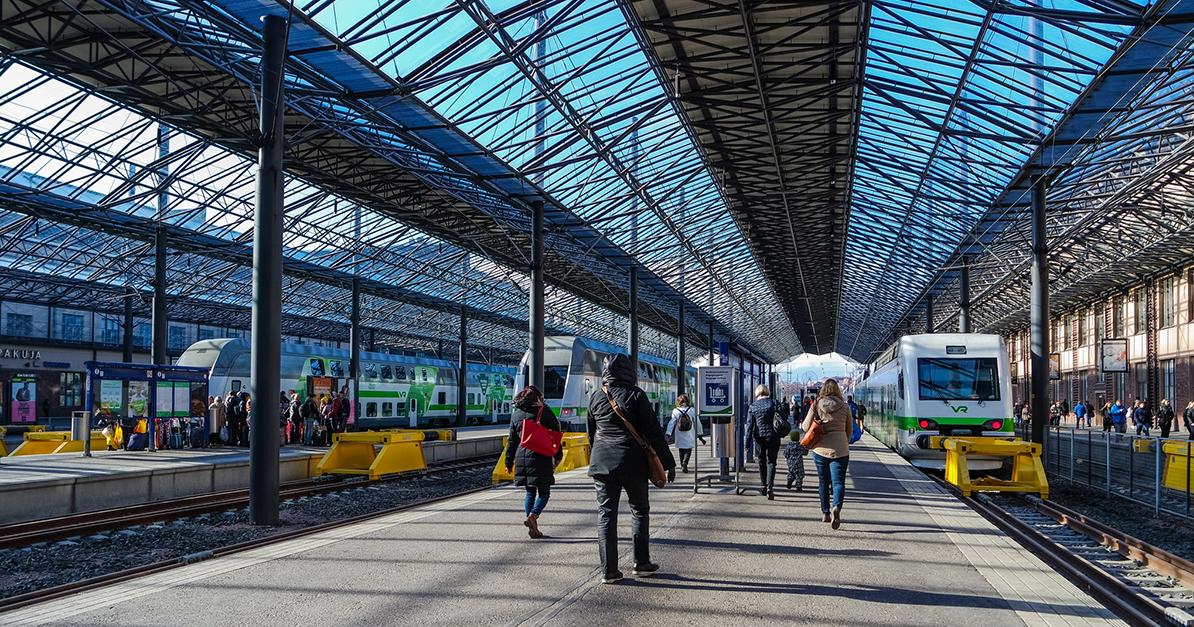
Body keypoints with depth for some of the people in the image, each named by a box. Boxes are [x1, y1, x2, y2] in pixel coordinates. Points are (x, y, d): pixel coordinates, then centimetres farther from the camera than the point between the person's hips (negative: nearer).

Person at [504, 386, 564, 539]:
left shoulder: (516, 415, 10)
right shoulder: (544, 412, -1)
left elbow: (511, 441, 12)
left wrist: (509, 462, 19)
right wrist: (558, 456, 12)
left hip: (522, 458, 4)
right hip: (541, 458, -4)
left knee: (530, 492, 13)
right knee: (544, 492, 3)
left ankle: (532, 527, 10)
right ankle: (532, 516, -19)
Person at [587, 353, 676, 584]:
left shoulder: (595, 397, 7)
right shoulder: (635, 395, -6)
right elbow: (653, 431, -6)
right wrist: (668, 462, -1)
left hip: (601, 463, 3)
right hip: (632, 463, -3)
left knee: (606, 514, 4)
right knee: (640, 510, 13)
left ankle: (609, 570, 2)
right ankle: (642, 563, 15)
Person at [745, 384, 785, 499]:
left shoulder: (752, 407, -1)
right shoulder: (774, 404, -2)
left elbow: (749, 425, -3)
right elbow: (783, 419, -3)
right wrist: (783, 430, 12)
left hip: (759, 437, 1)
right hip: (773, 437, -1)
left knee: (762, 461, 16)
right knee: (771, 461, 2)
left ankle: (763, 487, 23)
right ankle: (769, 486, -16)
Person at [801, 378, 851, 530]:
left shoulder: (816, 405, -4)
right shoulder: (844, 407, -1)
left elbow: (806, 427, -3)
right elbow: (849, 430, 9)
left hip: (821, 448, 1)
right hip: (840, 450, -1)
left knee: (823, 482, 15)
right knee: (838, 481, -2)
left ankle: (825, 513, 20)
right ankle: (837, 507, -27)